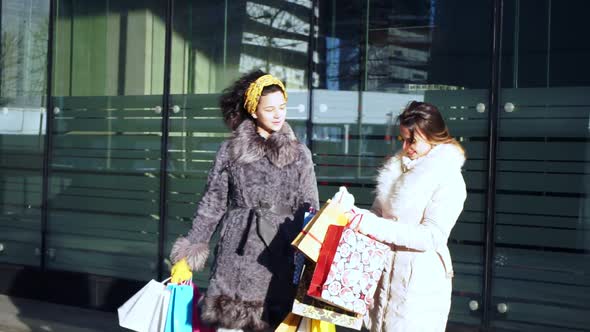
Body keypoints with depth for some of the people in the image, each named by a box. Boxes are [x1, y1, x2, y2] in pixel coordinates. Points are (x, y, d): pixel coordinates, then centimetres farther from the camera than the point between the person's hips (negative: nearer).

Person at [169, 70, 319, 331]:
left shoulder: (299, 153, 7)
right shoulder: (230, 150, 5)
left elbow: (310, 209, 7)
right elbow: (211, 204, 7)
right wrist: (188, 254, 4)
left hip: (280, 254, 0)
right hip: (238, 253, 0)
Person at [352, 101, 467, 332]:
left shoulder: (449, 180, -12)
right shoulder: (400, 166, 9)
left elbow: (432, 237, -19)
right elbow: (380, 212, 16)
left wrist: (373, 226, -23)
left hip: (421, 279, -6)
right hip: (387, 271, 6)